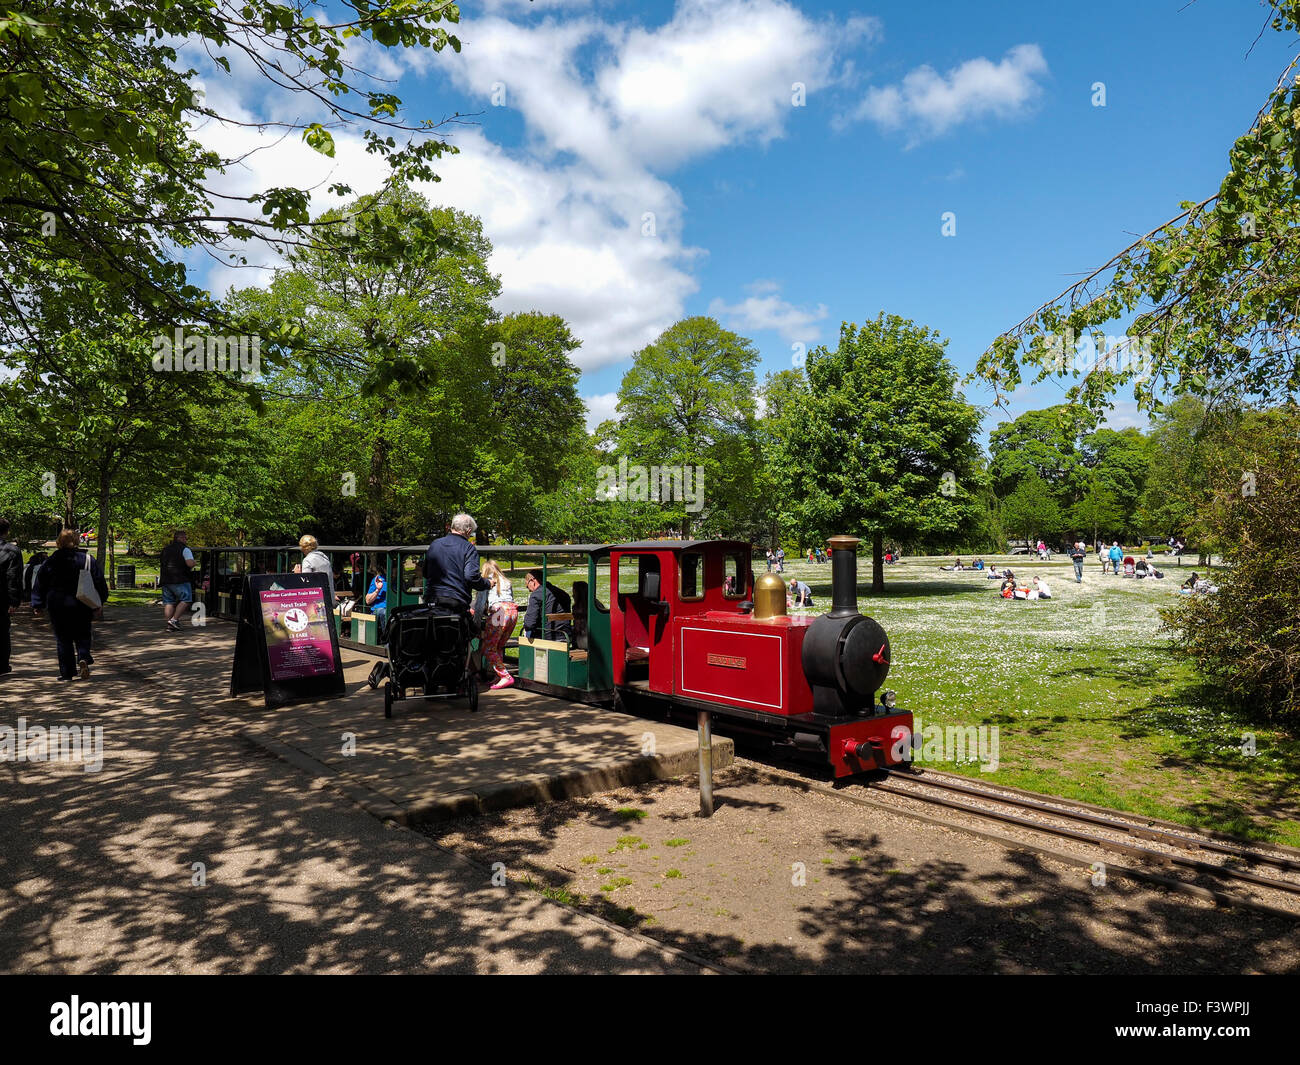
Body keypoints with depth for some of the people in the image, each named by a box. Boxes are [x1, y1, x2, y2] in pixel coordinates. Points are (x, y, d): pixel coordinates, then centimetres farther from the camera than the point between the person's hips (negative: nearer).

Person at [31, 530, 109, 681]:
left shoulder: (49, 562, -1)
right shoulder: (88, 559, -2)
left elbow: (39, 585, 3)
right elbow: (100, 583, -1)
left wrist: (38, 606, 11)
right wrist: (99, 604, 6)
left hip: (57, 607, 0)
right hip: (82, 607, 0)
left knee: (62, 639, 7)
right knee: (82, 635, 13)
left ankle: (67, 672, 6)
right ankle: (83, 658, -14)